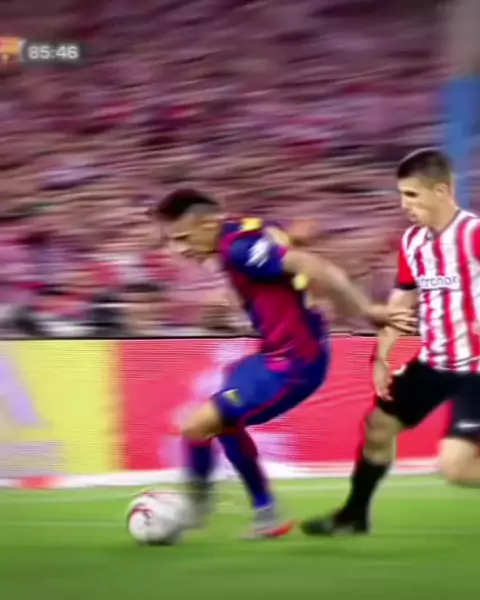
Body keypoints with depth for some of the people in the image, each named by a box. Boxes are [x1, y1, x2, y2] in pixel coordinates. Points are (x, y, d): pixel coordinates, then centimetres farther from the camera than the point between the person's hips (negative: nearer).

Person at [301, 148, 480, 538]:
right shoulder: (412, 241, 4)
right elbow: (401, 302, 15)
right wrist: (381, 358, 10)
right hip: (434, 361, 8)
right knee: (378, 424, 18)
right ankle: (355, 516, 36)